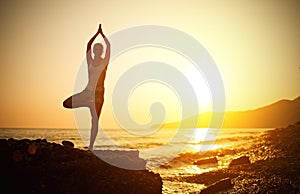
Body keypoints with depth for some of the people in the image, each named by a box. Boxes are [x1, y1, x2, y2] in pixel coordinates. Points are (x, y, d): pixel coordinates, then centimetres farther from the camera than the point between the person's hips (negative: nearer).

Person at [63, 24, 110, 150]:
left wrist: (101, 33, -4)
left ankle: (91, 146, 1)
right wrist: (97, 32, -4)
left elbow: (108, 45, -7)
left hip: (98, 93, -3)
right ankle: (89, 104, 8)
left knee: (95, 120, -4)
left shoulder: (105, 62, 2)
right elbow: (88, 45, -1)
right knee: (66, 104, -10)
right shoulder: (90, 61, 8)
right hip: (87, 92, 3)